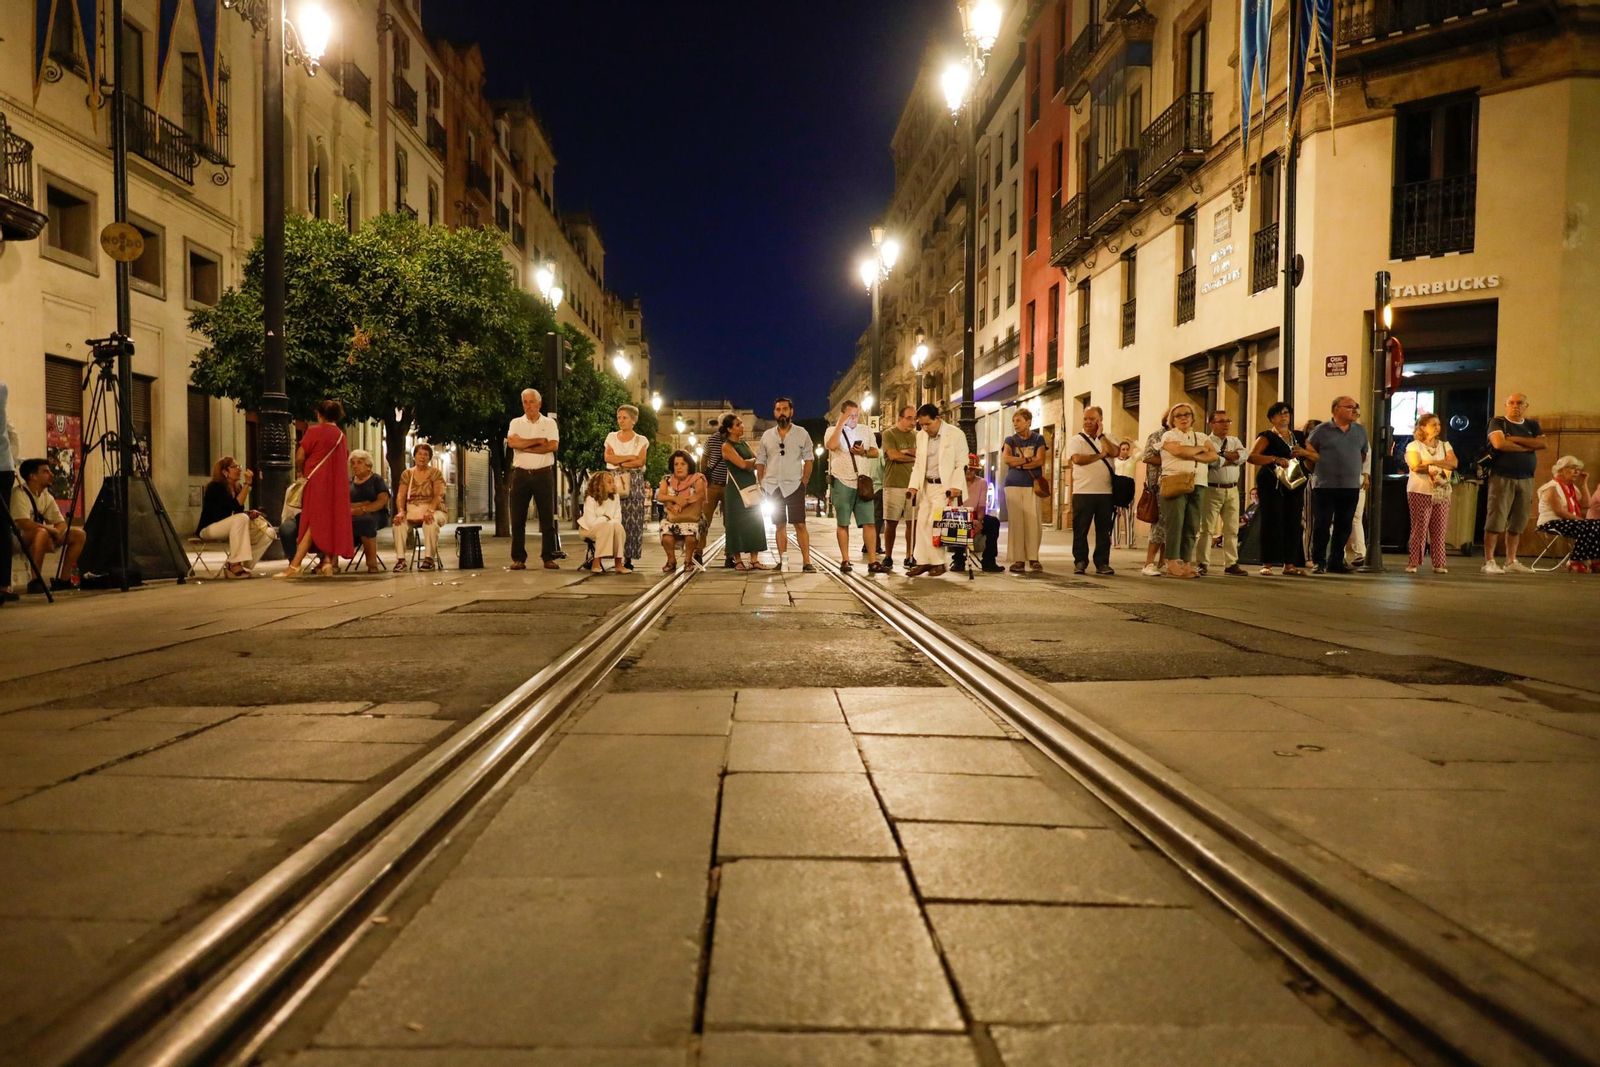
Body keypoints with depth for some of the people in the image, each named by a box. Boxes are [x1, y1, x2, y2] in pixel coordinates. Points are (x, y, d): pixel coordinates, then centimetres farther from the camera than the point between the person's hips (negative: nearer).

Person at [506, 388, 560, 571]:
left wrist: (526, 447, -8)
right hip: (521, 474, 1)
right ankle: (518, 558, 7)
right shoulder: (516, 423, 9)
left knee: (547, 517, 0)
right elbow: (512, 442, -10)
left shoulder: (549, 423, 6)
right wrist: (538, 441, -9)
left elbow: (553, 446, -9)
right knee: (518, 518, 1)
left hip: (544, 474, -1)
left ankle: (548, 557, 5)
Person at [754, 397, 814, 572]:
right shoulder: (767, 435, 9)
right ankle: (782, 562, 11)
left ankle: (806, 562, -5)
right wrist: (762, 484, 4)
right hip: (773, 488, 3)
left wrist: (804, 482, -6)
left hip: (794, 486, -3)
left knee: (800, 525, -5)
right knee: (780, 525, 7)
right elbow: (760, 461, 12)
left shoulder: (801, 433, 2)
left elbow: (808, 459, 2)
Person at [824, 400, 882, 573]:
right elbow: (831, 445, -22)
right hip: (841, 482, -3)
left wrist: (864, 452, -8)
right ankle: (845, 560, 12)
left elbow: (875, 452, 13)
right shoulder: (833, 430, 0)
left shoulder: (866, 431, 12)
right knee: (843, 524, 5)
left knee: (869, 523, -4)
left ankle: (872, 561, -3)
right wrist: (841, 422, -20)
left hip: (863, 482, 3)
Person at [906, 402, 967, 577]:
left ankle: (938, 562, -1)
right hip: (926, 486, 6)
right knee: (922, 523, 2)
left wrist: (956, 486, -17)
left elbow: (961, 464, -8)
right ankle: (922, 562, 9)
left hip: (945, 486, -6)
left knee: (935, 523, -12)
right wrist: (914, 486, 4)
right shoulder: (921, 436, 11)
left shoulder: (955, 434, -7)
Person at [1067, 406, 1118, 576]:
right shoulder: (1076, 440, 3)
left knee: (1104, 530, 6)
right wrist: (1100, 455, -10)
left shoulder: (1108, 439, 13)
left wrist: (1100, 435, -4)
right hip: (1083, 492, -3)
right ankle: (1080, 562, 8)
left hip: (1106, 492, 3)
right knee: (1080, 530, 0)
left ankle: (1102, 563, 12)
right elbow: (1077, 459, -15)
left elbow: (1114, 452, -8)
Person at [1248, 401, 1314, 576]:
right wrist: (1275, 459, -26)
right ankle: (1267, 563, -2)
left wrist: (1305, 453, -2)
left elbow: (1315, 457, 20)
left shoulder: (1299, 436, 16)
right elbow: (1251, 457, -14)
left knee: (1293, 524, 2)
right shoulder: (1267, 436, 0)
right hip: (1272, 486, -5)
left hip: (1295, 485, 5)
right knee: (1272, 523, -7)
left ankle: (1290, 564, 7)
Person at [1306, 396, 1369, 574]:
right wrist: (1317, 471, 3)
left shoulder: (1360, 430, 10)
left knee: (1344, 526, 7)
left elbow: (1364, 454, 21)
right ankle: (1318, 562, 5)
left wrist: (1357, 471, 15)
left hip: (1351, 487, 4)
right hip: (1325, 486, -4)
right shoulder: (1322, 430, -3)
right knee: (1322, 525, -2)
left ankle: (1336, 561, 16)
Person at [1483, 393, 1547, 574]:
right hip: (1502, 478, -5)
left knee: (1517, 523, 6)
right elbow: (1499, 444, -17)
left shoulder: (1532, 425, 15)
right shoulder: (1497, 422, 1)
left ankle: (1511, 562, 11)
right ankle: (1489, 561, -7)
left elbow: (1543, 443, -2)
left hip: (1526, 480, 5)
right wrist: (1527, 446, -6)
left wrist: (1515, 439, -9)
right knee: (1496, 521, -8)